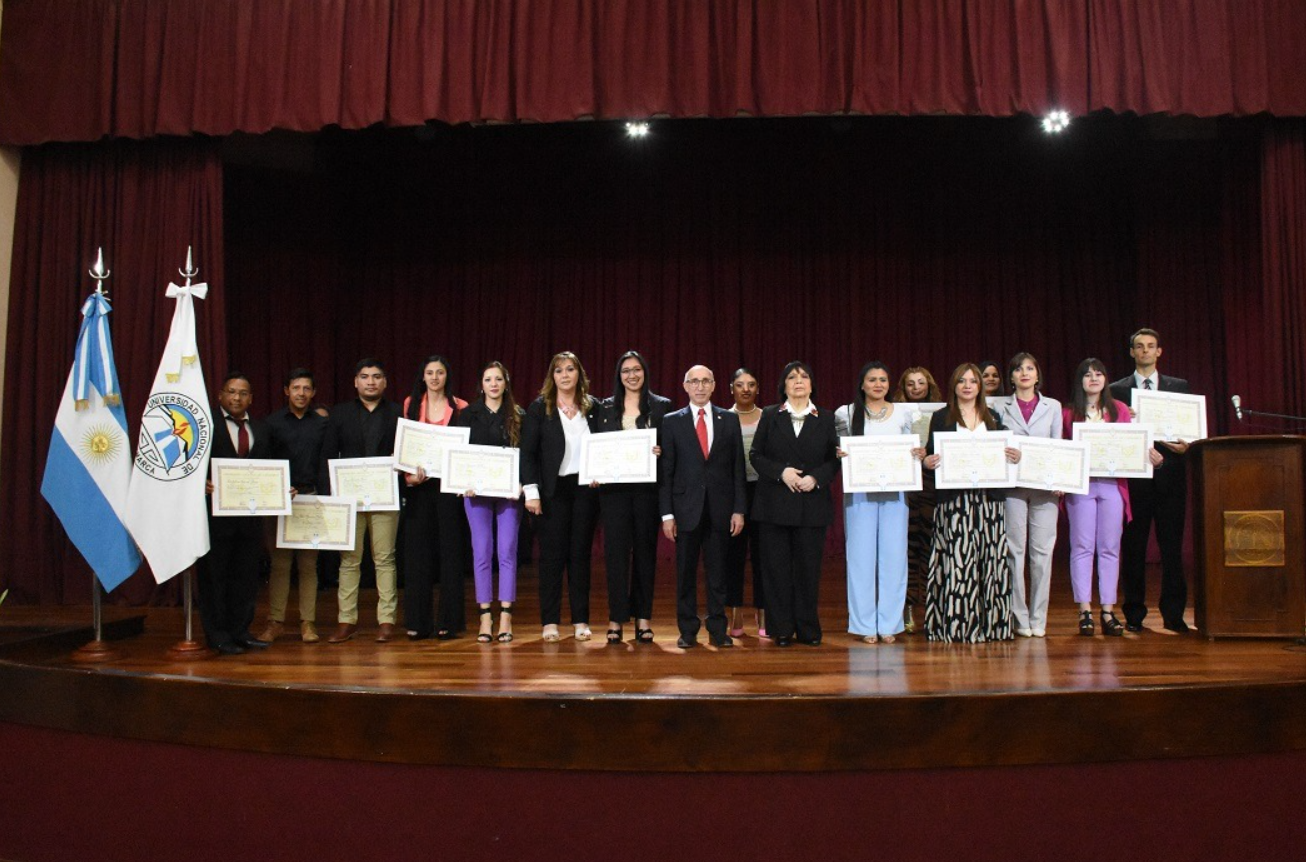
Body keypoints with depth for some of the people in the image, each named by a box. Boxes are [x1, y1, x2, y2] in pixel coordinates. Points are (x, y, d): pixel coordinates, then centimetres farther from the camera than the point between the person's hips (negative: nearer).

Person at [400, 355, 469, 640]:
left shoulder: (459, 407, 2)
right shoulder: (411, 404, 9)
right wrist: (410, 474, -6)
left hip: (448, 483, -2)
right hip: (418, 484, 2)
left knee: (450, 549, 1)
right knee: (417, 550, 4)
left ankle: (448, 620, 9)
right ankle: (418, 621, 11)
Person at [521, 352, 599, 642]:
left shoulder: (592, 408, 8)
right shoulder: (538, 408, 0)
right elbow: (528, 452, -4)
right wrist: (531, 491, -10)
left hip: (584, 488, 2)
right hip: (553, 489, -2)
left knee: (581, 553, 6)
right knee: (552, 555, 1)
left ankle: (581, 620, 13)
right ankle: (550, 621, 8)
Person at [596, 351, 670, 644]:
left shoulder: (661, 406, 7)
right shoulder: (606, 408, 12)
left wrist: (660, 453, -16)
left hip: (647, 486, -1)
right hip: (613, 487, 1)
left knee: (645, 549, 5)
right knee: (616, 549, -1)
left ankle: (643, 617, 12)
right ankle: (616, 617, 4)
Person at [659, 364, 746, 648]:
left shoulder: (729, 420, 8)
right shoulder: (672, 422, 4)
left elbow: (738, 467, 6)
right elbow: (665, 471, 1)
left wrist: (738, 509, 0)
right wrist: (666, 513, -5)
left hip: (720, 508, 1)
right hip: (686, 508, -1)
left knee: (717, 572, 6)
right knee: (685, 572, 5)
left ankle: (718, 630, 15)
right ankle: (688, 631, 15)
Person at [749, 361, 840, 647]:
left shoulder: (825, 419, 8)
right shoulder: (770, 416, 7)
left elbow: (834, 459, 5)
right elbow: (756, 455, 3)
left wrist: (816, 478, -12)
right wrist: (781, 472, -12)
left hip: (812, 505, 0)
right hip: (775, 504, 0)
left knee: (809, 567, 3)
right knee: (777, 567, 2)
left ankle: (808, 629, 14)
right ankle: (782, 630, 11)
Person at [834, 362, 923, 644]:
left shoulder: (902, 415, 9)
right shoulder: (846, 414, 4)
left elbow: (909, 452, 16)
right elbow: (837, 451, 11)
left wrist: (918, 455, -5)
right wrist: (839, 454, -10)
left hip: (894, 493, 2)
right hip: (859, 494, -1)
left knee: (893, 555, 1)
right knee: (861, 555, 0)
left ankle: (889, 623, 11)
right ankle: (865, 624, 9)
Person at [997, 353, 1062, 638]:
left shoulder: (1053, 407, 12)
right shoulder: (1002, 409, 8)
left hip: (1045, 485, 1)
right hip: (1012, 485, -1)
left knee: (1042, 551, 0)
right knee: (1015, 551, -1)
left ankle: (1038, 619, 8)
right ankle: (1020, 618, 6)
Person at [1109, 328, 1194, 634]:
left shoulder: (1179, 387, 13)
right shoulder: (1117, 390, 9)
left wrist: (1185, 445, -11)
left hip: (1170, 474, 1)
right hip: (1134, 474, -1)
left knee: (1172, 545, 0)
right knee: (1133, 546, 2)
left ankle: (1173, 615, 7)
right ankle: (1134, 614, 10)